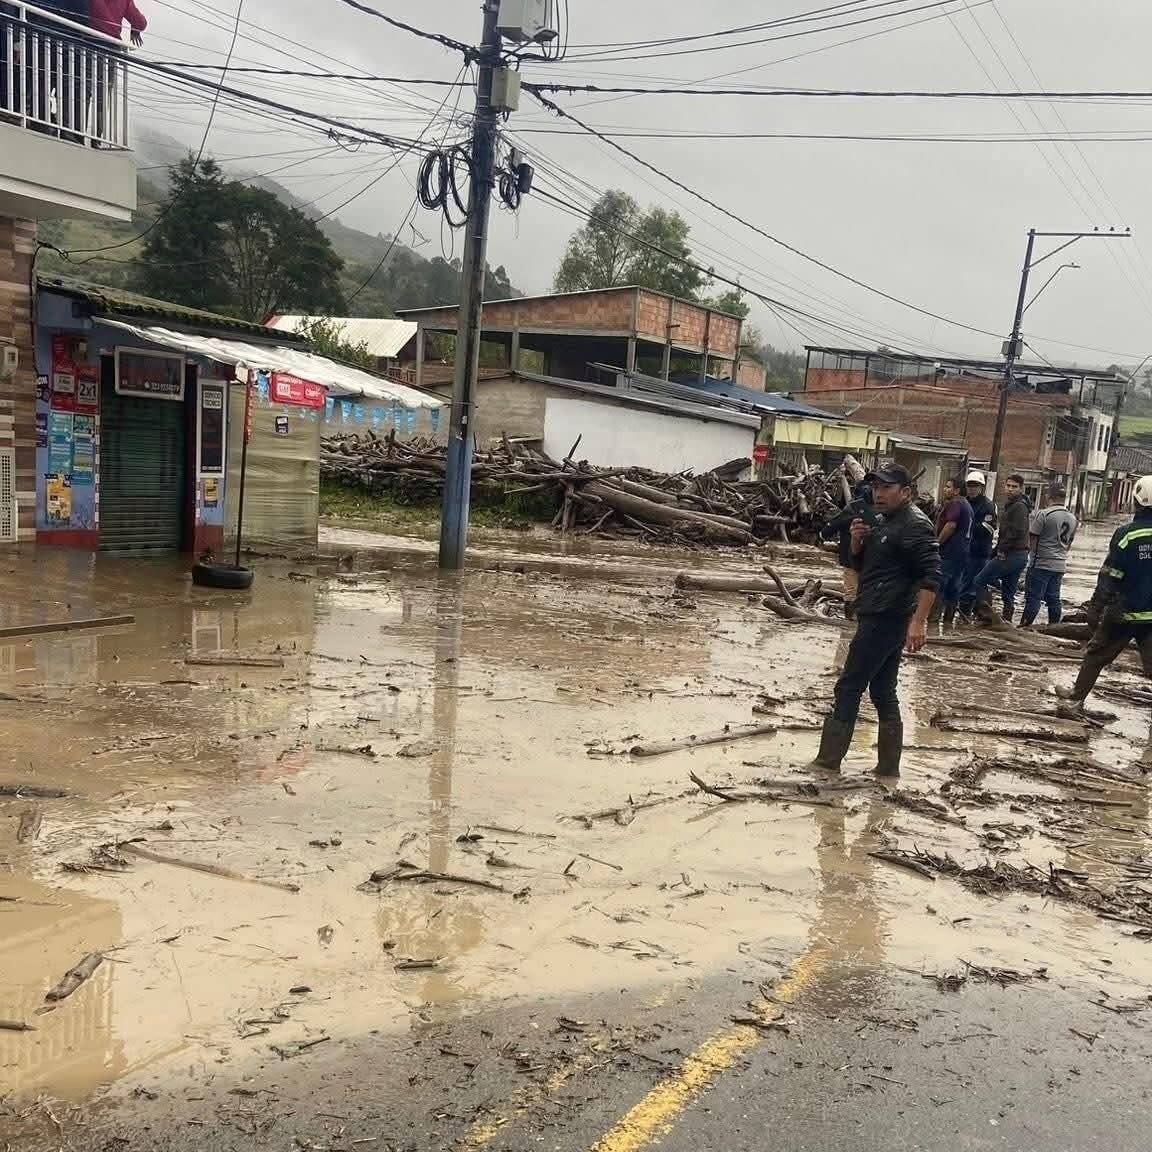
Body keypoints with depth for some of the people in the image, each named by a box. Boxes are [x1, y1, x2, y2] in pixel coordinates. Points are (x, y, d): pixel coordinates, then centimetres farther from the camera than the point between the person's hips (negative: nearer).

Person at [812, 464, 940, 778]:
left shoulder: (915, 525, -14)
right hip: (876, 617, 10)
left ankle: (829, 759, 4)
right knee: (883, 691, 12)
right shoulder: (880, 521, 15)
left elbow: (931, 575, -21)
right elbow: (861, 565, 20)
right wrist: (857, 541, -1)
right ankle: (888, 766, 19)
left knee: (849, 687, -4)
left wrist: (918, 621, -29)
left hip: (887, 619, -10)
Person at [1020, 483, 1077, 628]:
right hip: (1060, 565, 7)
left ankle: (1025, 626, -6)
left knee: (1033, 597, -5)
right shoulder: (1072, 519, 10)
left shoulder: (1044, 514, -14)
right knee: (1053, 599, 13)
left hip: (1041, 563, -7)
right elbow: (1069, 543, 18)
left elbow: (1032, 536, -12)